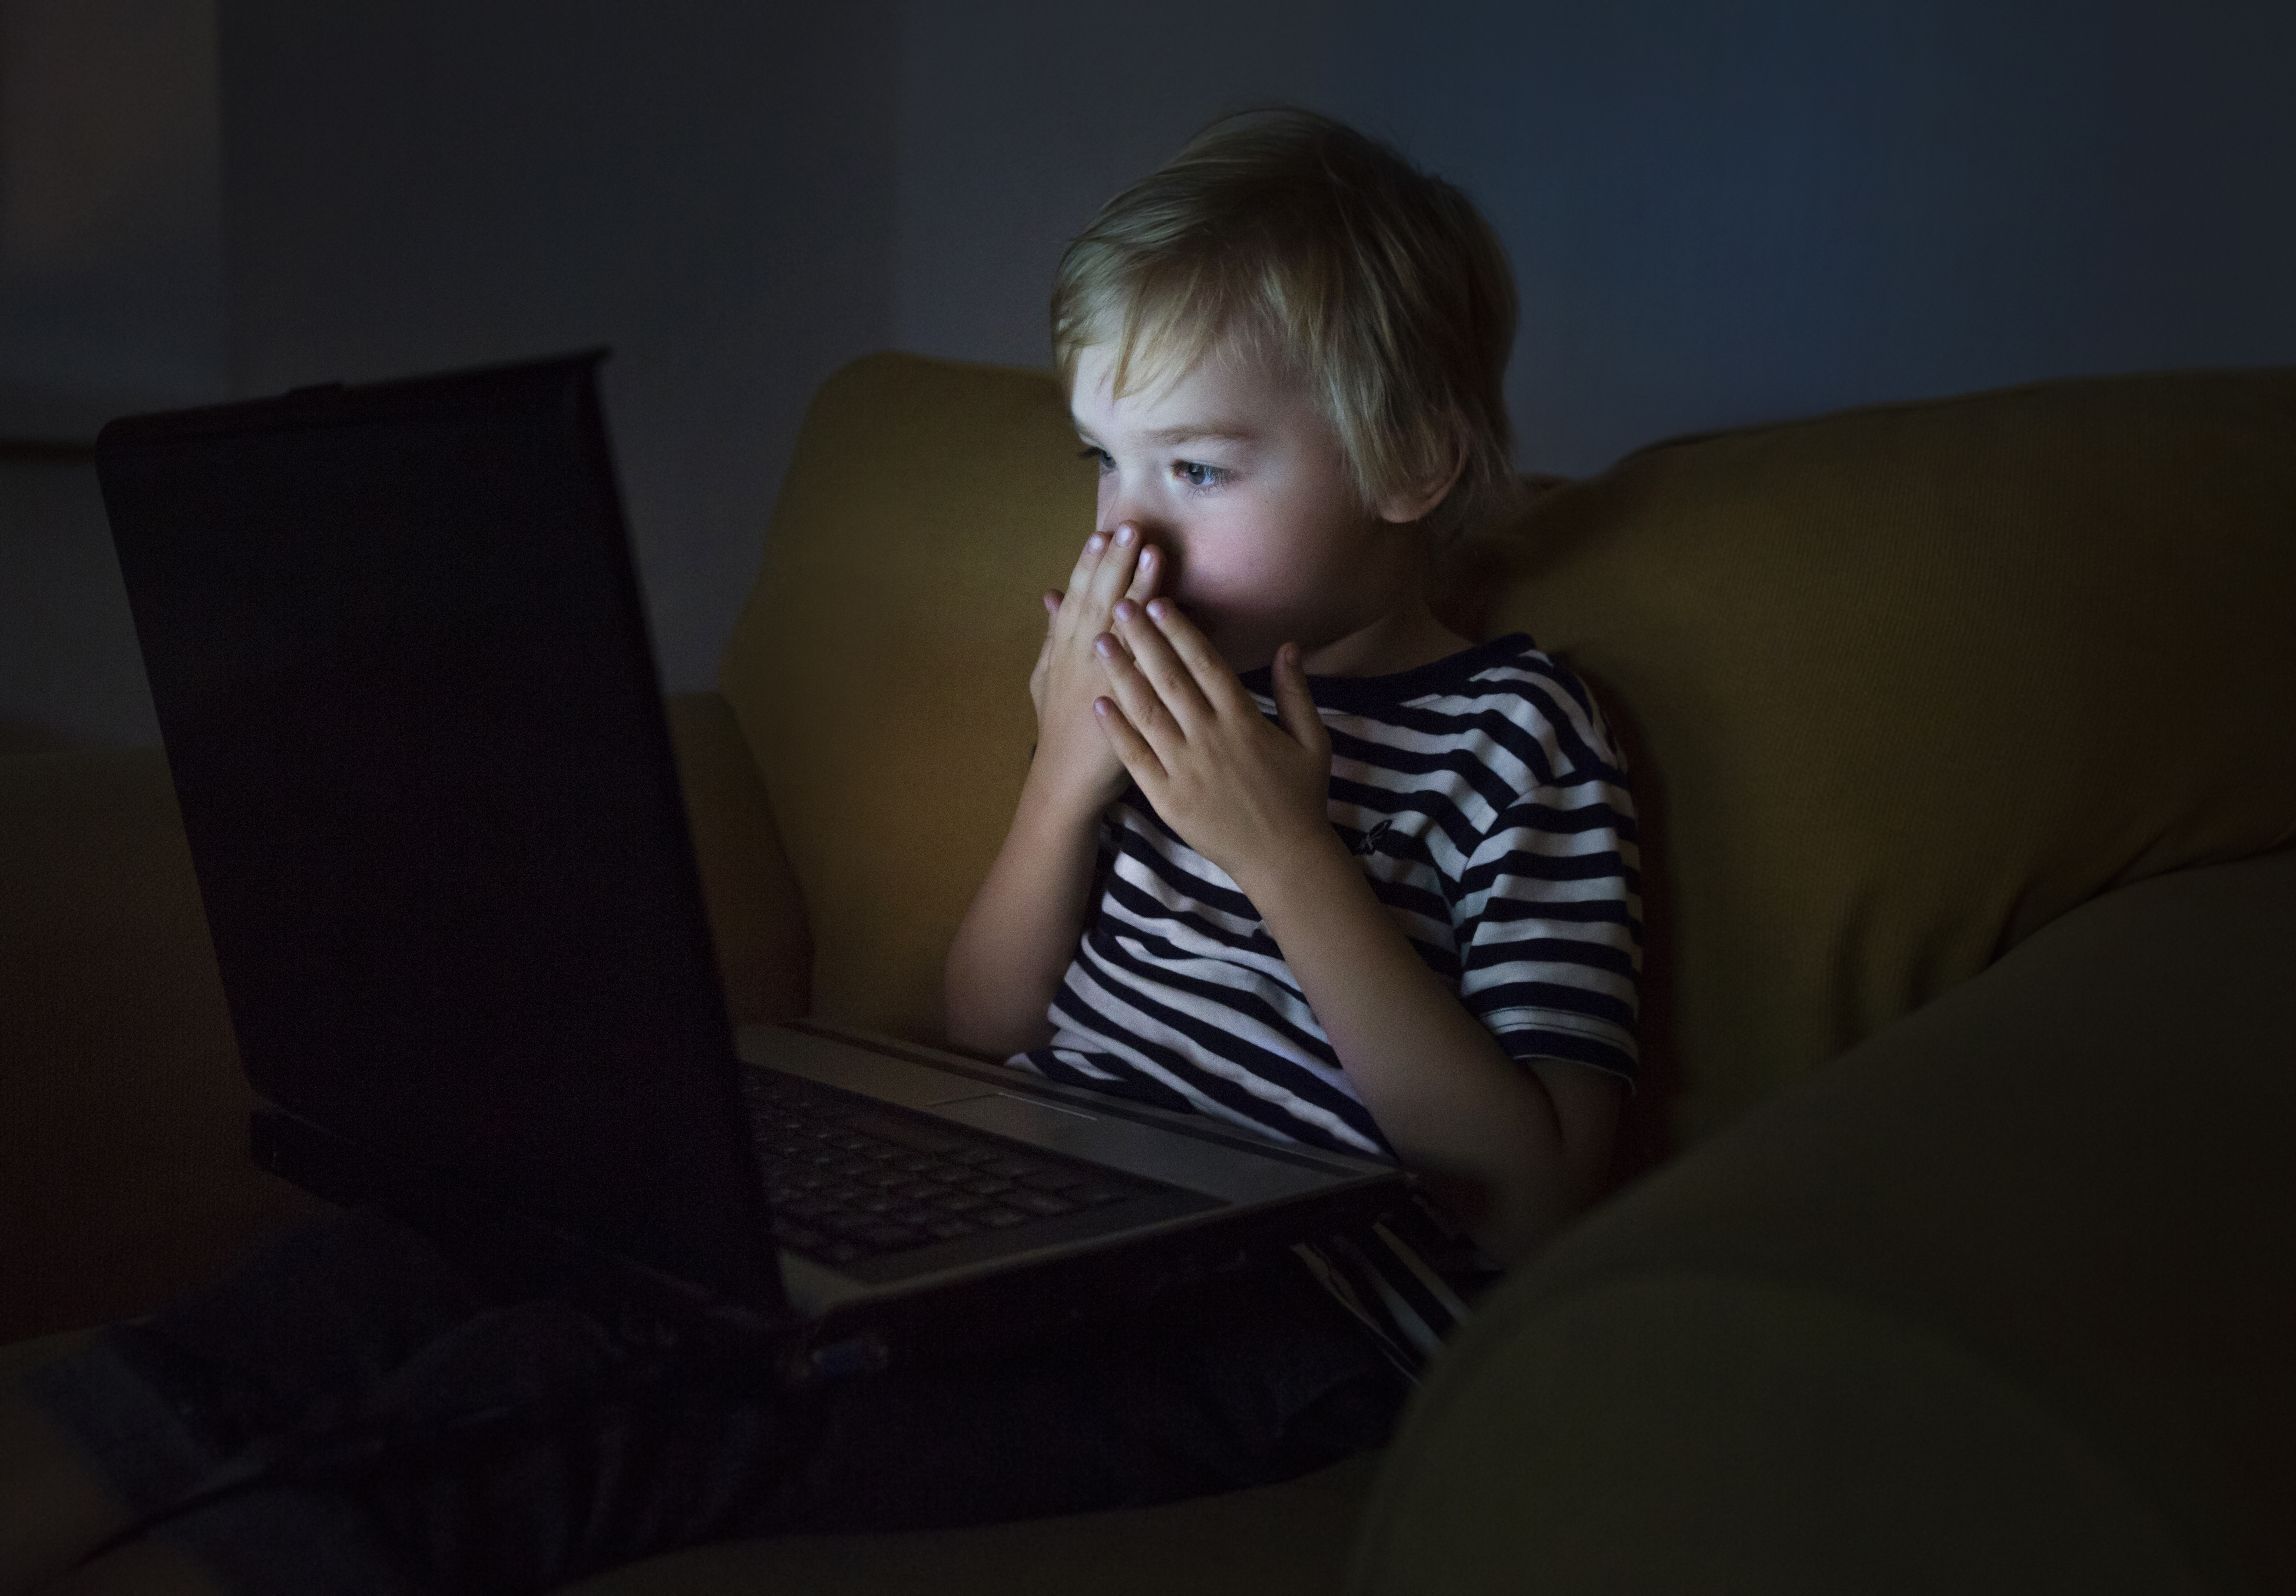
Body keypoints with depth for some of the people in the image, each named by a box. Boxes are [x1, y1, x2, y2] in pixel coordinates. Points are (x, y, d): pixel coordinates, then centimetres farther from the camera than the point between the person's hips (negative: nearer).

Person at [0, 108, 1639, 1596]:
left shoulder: (1520, 741, -3)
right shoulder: (1171, 680, 16)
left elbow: (1531, 1199, -12)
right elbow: (985, 1035, 15)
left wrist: (1285, 853, -16)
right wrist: (1068, 780, -2)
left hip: (1273, 1308, -7)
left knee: (572, 1400, -28)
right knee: (459, 1245, -16)